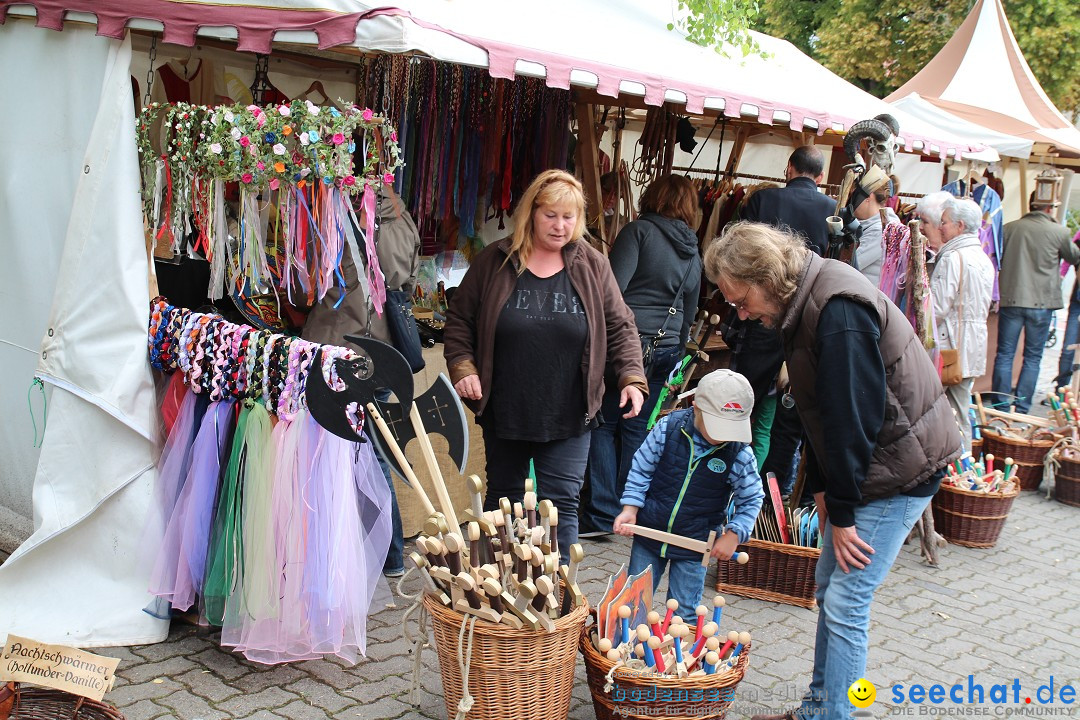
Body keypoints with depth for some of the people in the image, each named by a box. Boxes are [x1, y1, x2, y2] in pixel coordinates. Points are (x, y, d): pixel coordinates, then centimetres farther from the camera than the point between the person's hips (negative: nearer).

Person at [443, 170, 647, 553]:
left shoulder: (593, 266, 0)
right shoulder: (494, 261, -2)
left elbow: (621, 327, 5)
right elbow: (459, 319, 5)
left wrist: (632, 377, -7)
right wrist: (462, 367, -8)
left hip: (568, 419, -1)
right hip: (504, 414, 1)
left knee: (562, 506, 0)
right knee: (503, 500, 16)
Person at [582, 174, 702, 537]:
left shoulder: (640, 231, -5)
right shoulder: (694, 255, 14)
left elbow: (612, 287, -16)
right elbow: (688, 315, 19)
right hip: (664, 350, 6)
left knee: (604, 424, 2)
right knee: (636, 428, 13)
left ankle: (602, 516, 0)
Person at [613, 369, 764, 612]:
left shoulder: (739, 453, -14)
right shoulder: (669, 427, -13)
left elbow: (751, 499, -1)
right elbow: (642, 468, -2)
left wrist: (733, 534, -12)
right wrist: (630, 508, -11)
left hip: (694, 546, -1)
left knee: (684, 611, 6)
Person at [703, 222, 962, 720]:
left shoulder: (839, 310, -26)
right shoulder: (803, 303, 5)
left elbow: (853, 416, -25)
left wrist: (842, 511, -18)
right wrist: (822, 486, 11)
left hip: (899, 468, -10)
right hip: (859, 467, 10)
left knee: (845, 602, -7)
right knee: (829, 588, 15)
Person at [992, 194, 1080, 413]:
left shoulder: (1009, 228, -1)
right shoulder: (1060, 232, -6)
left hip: (1011, 299, 1)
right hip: (1041, 302, -1)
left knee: (1004, 355, 8)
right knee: (1033, 358, 8)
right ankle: (1021, 408, 7)